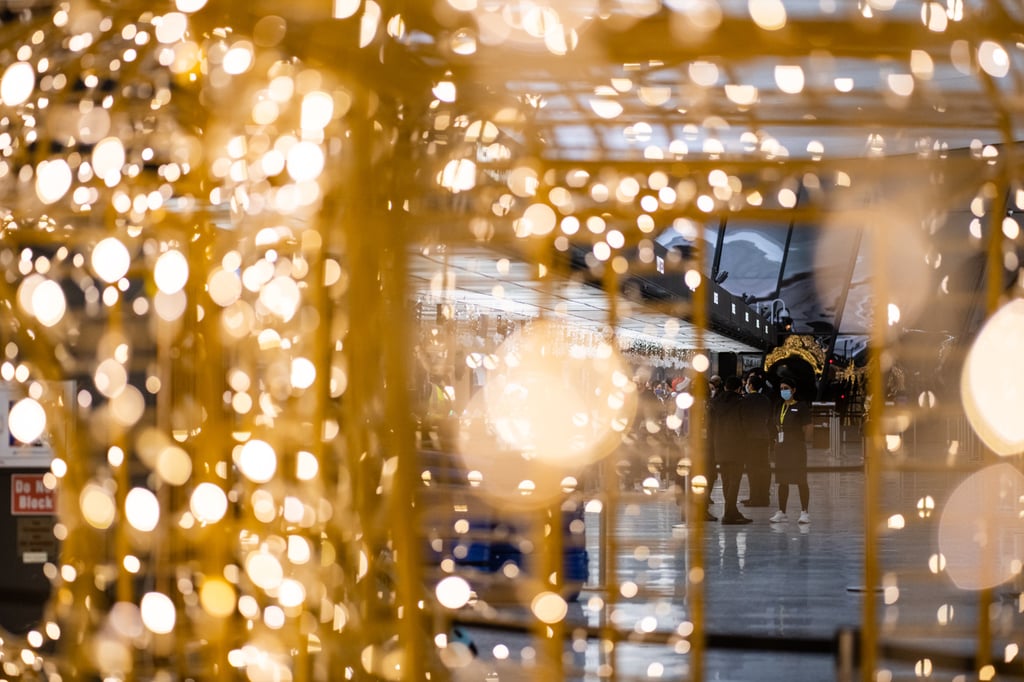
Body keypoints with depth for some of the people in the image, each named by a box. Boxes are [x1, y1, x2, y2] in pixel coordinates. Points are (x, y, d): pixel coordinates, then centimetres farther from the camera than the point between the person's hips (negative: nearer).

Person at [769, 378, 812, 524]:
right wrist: (776, 438, 9)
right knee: (782, 481, 8)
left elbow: (807, 428, -4)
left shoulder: (801, 406, -5)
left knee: (801, 481, -4)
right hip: (781, 448, 6)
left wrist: (801, 441, -5)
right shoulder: (779, 407, 13)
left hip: (797, 448, -6)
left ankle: (804, 512, -1)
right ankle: (781, 512, 13)